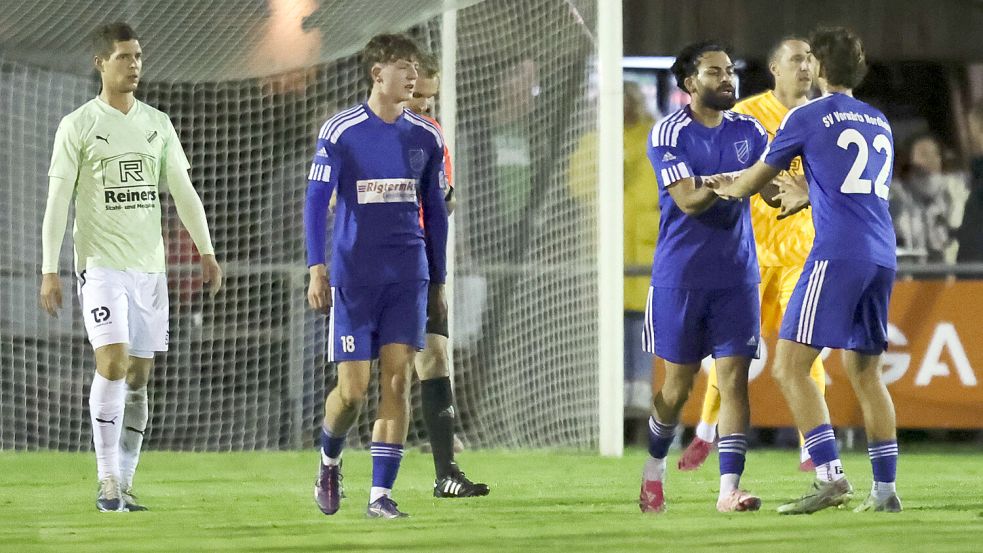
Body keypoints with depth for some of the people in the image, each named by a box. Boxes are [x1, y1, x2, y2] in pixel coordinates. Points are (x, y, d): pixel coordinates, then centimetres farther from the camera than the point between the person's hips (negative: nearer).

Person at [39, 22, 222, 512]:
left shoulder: (157, 124, 12)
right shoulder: (78, 126, -2)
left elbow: (183, 191, 13)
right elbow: (57, 201, -4)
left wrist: (206, 251, 5)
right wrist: (49, 271, -9)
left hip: (149, 267, 5)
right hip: (100, 264, -5)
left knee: (139, 376, 5)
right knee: (113, 362, -18)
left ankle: (125, 484, 10)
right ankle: (107, 481, -14)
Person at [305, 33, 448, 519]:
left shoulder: (424, 138, 7)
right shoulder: (340, 132, -5)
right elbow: (315, 201, -3)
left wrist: (438, 281, 16)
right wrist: (316, 268, -11)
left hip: (407, 278, 3)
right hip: (353, 277, -3)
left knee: (397, 380, -6)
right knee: (352, 390, -3)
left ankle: (380, 495, -4)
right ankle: (329, 461, 27)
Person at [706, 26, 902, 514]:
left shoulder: (808, 116, 0)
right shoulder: (878, 122, 18)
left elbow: (756, 178, 10)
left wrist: (727, 188, 32)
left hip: (838, 254, -7)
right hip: (882, 255, 7)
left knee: (789, 366, -7)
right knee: (864, 372, 15)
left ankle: (830, 475, -20)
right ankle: (885, 489, 10)